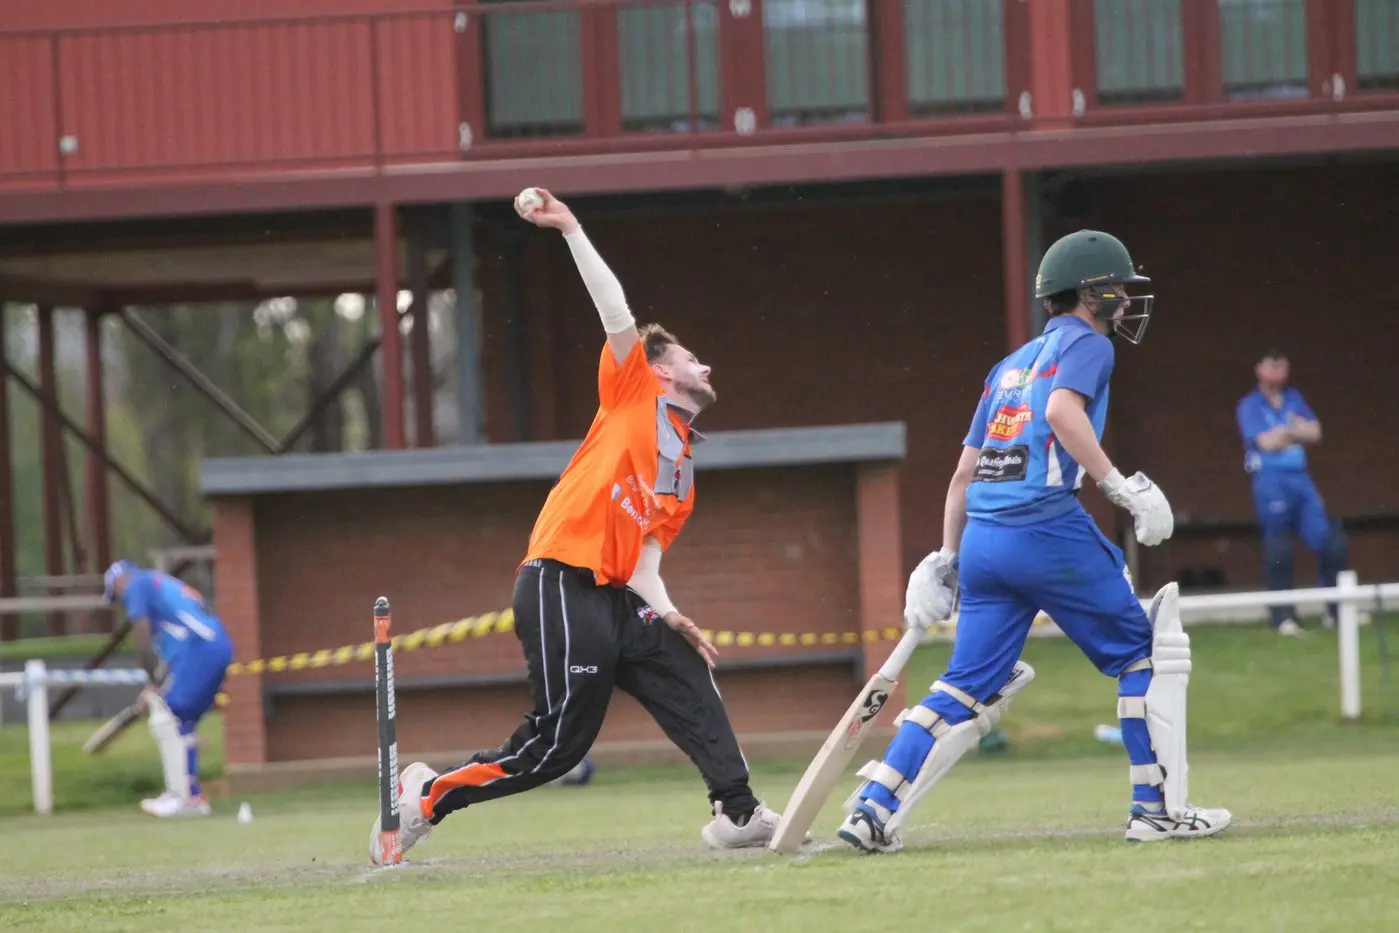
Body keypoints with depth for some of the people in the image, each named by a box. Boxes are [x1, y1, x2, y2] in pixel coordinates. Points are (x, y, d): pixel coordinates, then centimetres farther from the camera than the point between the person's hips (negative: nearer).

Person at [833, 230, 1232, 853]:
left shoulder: (1011, 365, 26)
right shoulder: (1087, 343, 4)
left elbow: (964, 473, 24)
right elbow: (1062, 410, -18)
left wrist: (946, 560, 27)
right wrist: (1119, 487, -17)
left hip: (982, 539, 7)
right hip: (1048, 526, -7)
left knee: (969, 687, 9)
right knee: (1144, 655, 5)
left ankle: (872, 808, -1)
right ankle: (1156, 809, 2)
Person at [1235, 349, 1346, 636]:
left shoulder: (1294, 399, 16)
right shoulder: (1249, 406, 0)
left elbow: (1314, 433, 5)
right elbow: (1266, 442, -12)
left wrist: (1283, 433, -6)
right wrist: (1293, 430, 2)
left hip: (1300, 479, 5)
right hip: (1270, 480, -5)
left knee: (1330, 541, 0)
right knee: (1278, 553, -9)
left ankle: (1338, 610, 10)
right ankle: (1284, 618, -5)